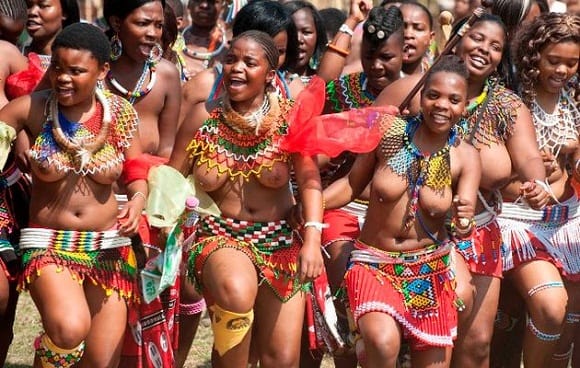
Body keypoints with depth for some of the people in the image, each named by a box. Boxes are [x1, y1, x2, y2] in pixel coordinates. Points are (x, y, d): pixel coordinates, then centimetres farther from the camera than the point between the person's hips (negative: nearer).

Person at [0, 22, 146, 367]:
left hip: (109, 245, 3)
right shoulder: (32, 108, -8)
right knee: (70, 329, -33)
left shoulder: (120, 113, -2)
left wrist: (139, 199, -13)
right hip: (49, 243, -3)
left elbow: (137, 173, 7)